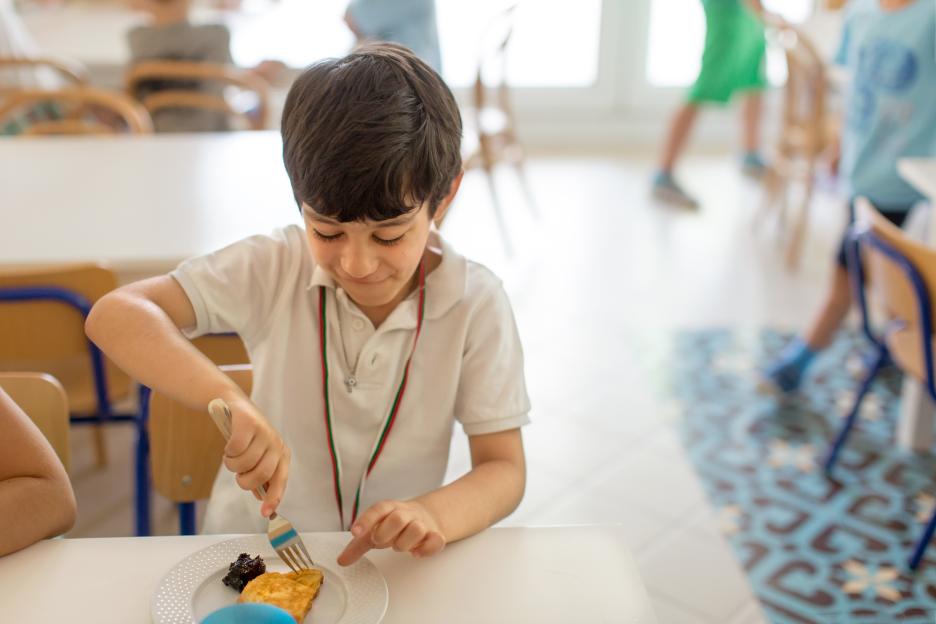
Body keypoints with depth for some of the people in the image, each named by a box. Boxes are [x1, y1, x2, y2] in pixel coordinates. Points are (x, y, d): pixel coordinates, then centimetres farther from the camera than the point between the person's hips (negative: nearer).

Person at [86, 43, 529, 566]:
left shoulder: (475, 304, -12)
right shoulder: (275, 269, -12)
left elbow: (504, 469, -10)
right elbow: (116, 316, -20)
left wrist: (435, 515, -31)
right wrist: (224, 397, -38)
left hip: (386, 559, 0)